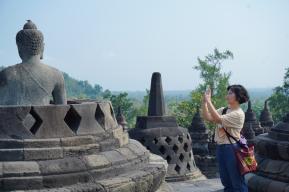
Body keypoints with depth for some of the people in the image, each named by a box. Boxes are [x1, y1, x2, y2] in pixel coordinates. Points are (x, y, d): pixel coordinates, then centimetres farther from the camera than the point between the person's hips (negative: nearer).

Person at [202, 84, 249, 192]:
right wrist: (204, 102, -9)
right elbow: (207, 117, 1)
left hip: (232, 148, -8)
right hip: (220, 147, 8)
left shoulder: (238, 114, -15)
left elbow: (217, 119, -24)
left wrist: (209, 101, -24)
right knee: (226, 181, 17)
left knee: (237, 182, 1)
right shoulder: (223, 110, 9)